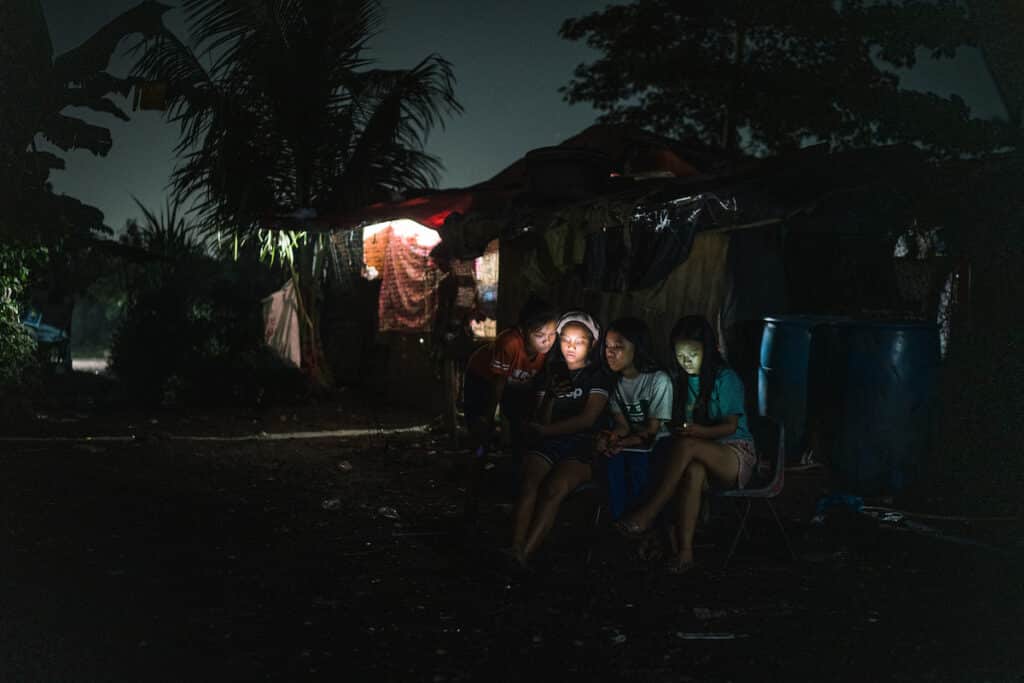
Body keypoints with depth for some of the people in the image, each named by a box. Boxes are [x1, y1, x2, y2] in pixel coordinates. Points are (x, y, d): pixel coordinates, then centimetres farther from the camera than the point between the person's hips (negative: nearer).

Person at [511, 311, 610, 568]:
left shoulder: (598, 376, 5)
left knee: (554, 488, -33)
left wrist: (545, 430, -9)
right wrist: (550, 397, -9)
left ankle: (523, 556, -40)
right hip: (547, 445, 3)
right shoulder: (550, 374, 19)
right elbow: (542, 420, 11)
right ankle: (515, 551, -44)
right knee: (529, 484, -30)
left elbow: (587, 419, -7)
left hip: (581, 449, -3)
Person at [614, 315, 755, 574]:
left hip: (737, 453, -4)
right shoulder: (684, 381, 13)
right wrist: (681, 431, -11)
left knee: (686, 446, -36)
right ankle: (685, 550, -47)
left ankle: (647, 514, -36)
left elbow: (731, 426, -12)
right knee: (693, 470, -36)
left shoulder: (726, 379, -5)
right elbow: (683, 425, 13)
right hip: (704, 455, 4)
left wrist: (700, 432, -31)